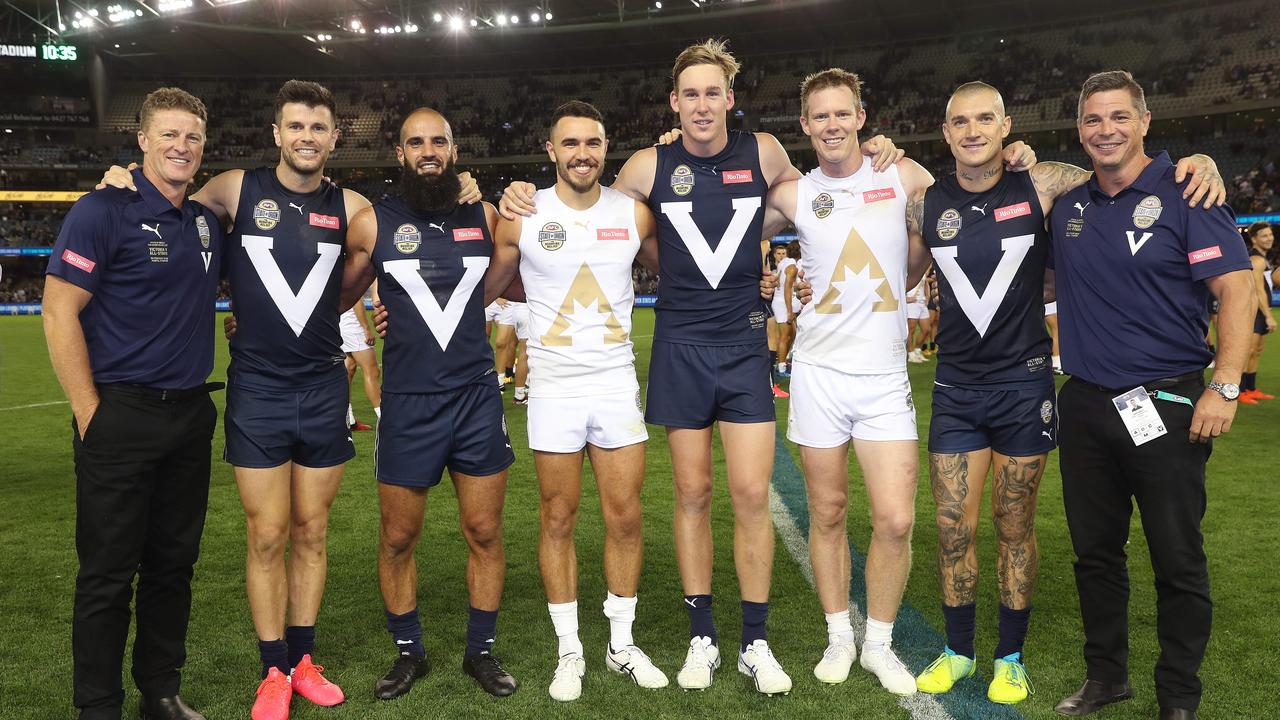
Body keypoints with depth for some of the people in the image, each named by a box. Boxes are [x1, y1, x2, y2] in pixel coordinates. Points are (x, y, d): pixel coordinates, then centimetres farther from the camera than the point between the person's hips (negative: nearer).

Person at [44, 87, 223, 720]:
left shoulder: (208, 221, 12)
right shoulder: (103, 210, -7)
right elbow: (59, 313, -11)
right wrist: (90, 415, -13)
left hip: (191, 415, 6)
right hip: (121, 417, -6)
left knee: (173, 563, 14)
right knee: (108, 573, 2)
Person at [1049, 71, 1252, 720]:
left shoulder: (1184, 193, -5)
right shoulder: (1066, 207, 9)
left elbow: (1236, 290, -10)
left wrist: (1225, 386, -17)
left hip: (1166, 406, -5)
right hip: (1085, 405, 5)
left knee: (1178, 561, 4)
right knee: (1095, 551, 14)